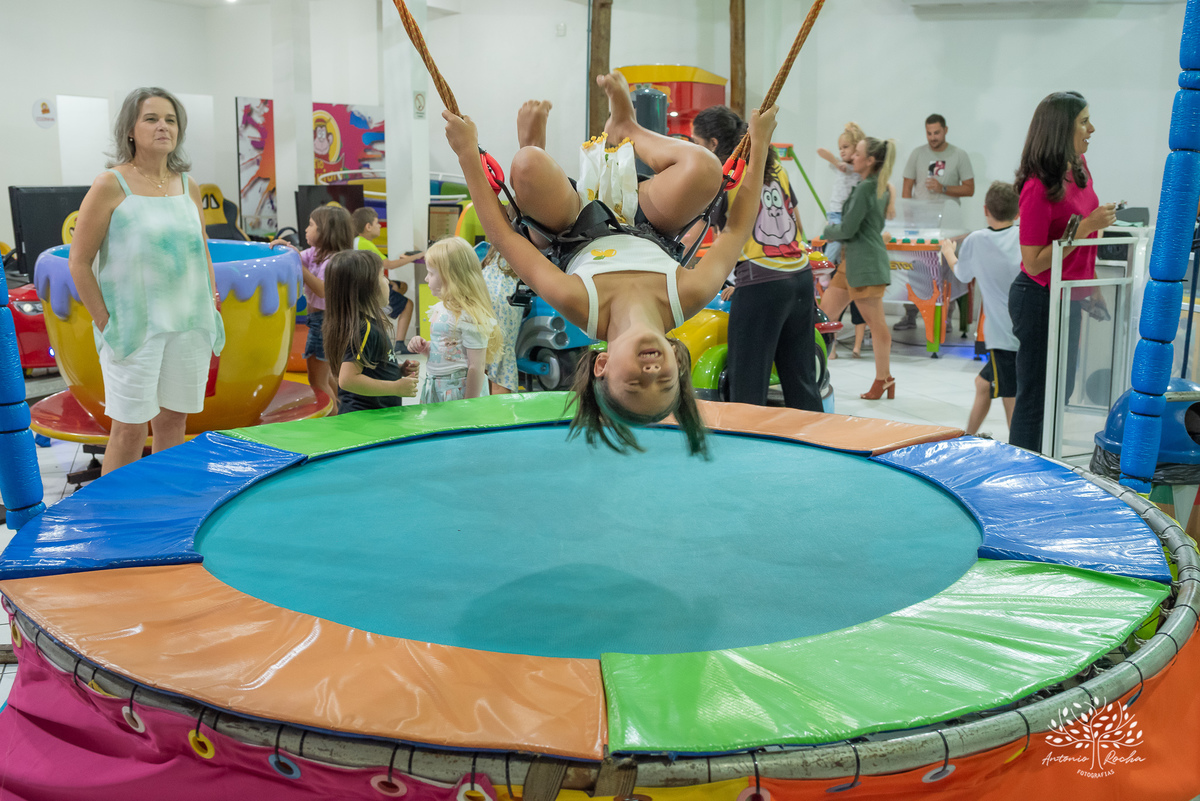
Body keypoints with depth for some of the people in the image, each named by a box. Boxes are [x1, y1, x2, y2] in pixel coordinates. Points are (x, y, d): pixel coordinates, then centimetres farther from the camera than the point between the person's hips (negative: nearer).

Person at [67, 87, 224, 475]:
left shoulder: (188, 187, 10)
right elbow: (79, 262, -6)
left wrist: (212, 306, 10)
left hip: (189, 326, 5)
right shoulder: (111, 185, -6)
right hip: (134, 325, -5)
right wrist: (105, 324, -10)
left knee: (173, 420, 12)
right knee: (130, 429, -2)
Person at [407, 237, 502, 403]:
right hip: (435, 388, 8)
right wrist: (424, 347, 2)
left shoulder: (470, 316, -18)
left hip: (458, 390, -8)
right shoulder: (440, 308, 9)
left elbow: (476, 367, -18)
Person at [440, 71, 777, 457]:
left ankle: (532, 141, 15)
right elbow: (737, 229, -28)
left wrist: (468, 152, -32)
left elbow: (502, 234, -38)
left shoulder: (579, 305, -50)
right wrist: (759, 144, -20)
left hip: (576, 236, -1)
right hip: (648, 232, 1)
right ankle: (625, 128, 15)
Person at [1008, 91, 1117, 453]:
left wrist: (1093, 288, 20)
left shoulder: (1079, 169, 3)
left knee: (1061, 394, 17)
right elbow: (1034, 262, -22)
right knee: (1036, 397, 1)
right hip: (1040, 300, -9)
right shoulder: (1038, 187, -22)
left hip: (1069, 298, 9)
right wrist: (1085, 228, -23)